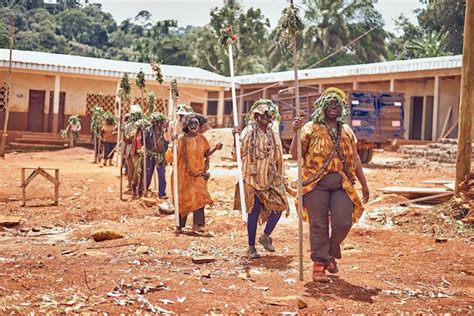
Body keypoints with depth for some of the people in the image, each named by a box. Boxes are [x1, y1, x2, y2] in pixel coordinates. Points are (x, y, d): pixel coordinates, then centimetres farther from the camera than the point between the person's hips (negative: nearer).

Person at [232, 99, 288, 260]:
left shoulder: (273, 135, 11)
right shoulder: (249, 132, -5)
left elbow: (278, 158, 16)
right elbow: (239, 152, -12)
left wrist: (280, 178, 15)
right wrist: (236, 137, -28)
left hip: (271, 179, 5)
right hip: (253, 179, -5)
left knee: (279, 206, -6)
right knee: (254, 212, -1)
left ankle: (265, 236, 16)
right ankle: (251, 247, 10)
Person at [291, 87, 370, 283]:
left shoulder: (346, 131, 16)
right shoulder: (311, 128, 3)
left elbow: (355, 159, 19)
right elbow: (295, 155, -1)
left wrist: (364, 184, 18)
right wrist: (296, 133, -14)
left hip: (342, 184, 3)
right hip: (316, 183, -3)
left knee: (343, 223, -3)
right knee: (319, 225, -1)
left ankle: (331, 253, 24)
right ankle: (319, 263, 10)